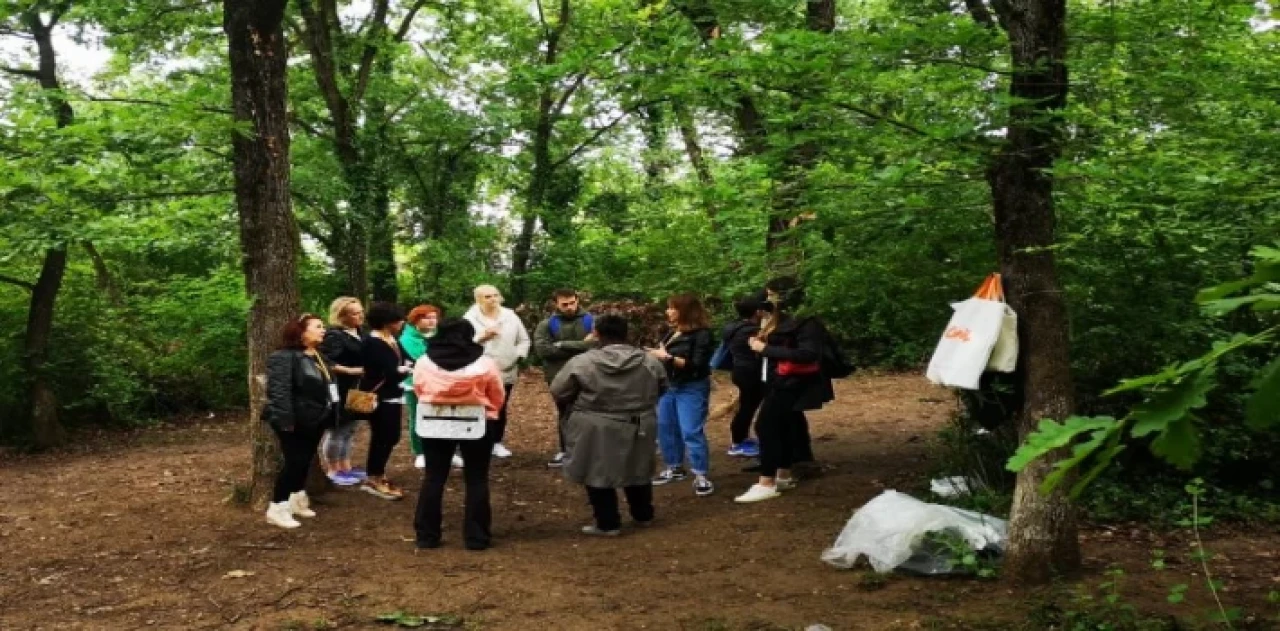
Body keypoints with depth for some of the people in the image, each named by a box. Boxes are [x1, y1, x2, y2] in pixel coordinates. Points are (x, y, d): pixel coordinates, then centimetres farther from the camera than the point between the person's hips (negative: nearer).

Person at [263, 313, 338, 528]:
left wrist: (331, 414, 17)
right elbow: (278, 390, -24)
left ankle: (296, 500, 29)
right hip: (295, 422, -9)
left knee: (304, 462, 16)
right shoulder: (284, 357, -17)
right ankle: (277, 508, 2)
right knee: (294, 462, -7)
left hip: (315, 420, 9)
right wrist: (285, 420, -29)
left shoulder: (319, 356, 14)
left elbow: (327, 387, 22)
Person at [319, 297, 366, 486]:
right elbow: (325, 363, -23)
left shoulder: (360, 333, 9)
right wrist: (350, 370, -27)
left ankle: (345, 467, 28)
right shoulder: (334, 335, -16)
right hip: (341, 391, -9)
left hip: (358, 390, 9)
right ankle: (333, 471, 8)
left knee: (350, 429, 17)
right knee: (337, 429, 0)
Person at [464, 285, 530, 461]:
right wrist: (481, 338, -28)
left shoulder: (510, 316, 5)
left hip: (506, 371, 4)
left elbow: (523, 340, 11)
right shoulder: (470, 318, -6)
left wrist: (518, 356, -2)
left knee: (501, 408, 12)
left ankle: (497, 443, 25)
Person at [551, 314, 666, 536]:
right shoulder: (650, 361, -2)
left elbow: (558, 392, -4)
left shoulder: (582, 362, -12)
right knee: (637, 471, 20)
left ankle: (608, 524, 11)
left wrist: (580, 402, 14)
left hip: (597, 431, -4)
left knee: (599, 474, 9)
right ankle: (643, 515, 31)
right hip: (639, 428, 4)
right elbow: (661, 390, 12)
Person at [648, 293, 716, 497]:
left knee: (691, 432, -10)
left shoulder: (701, 334, -13)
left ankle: (701, 476, -4)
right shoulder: (672, 333, 10)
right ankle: (675, 468, 25)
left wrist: (668, 357, -24)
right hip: (668, 386, 8)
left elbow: (697, 364, -21)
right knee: (665, 428, 12)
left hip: (692, 389, -8)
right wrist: (656, 355, 0)